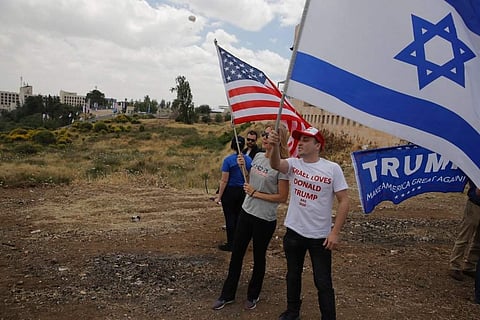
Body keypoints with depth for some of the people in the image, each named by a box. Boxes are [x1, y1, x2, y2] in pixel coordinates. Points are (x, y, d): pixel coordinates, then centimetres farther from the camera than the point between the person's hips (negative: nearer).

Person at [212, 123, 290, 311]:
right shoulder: (258, 157, 3)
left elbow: (282, 197, -17)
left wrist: (255, 194, -15)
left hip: (265, 220, -6)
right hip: (246, 213, 7)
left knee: (258, 257, 13)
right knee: (236, 254, 14)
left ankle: (253, 295, 35)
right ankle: (227, 294, 30)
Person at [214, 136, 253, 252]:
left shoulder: (228, 160, -15)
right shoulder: (248, 159, -1)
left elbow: (224, 180, -15)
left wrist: (219, 196, -10)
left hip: (230, 191, -5)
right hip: (243, 191, 5)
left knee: (230, 217, 4)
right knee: (239, 216, 15)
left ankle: (230, 244, 12)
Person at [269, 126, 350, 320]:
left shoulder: (332, 168, -11)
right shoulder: (294, 164, -3)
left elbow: (344, 201, -10)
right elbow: (275, 165, -24)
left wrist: (335, 232, -13)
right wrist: (275, 146, -44)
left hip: (320, 236, -3)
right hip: (294, 232, 4)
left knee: (323, 282, 6)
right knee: (293, 275, 20)